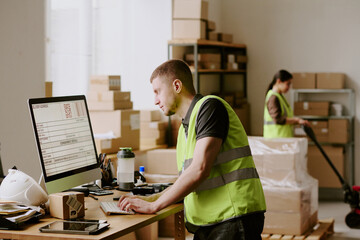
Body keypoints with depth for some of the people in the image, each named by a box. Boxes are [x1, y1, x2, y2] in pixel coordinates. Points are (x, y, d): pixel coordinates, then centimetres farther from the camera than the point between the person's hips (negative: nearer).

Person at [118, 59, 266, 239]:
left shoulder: (210, 107, -8)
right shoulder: (185, 126, 20)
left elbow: (200, 170, -17)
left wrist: (154, 206, -11)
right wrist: (148, 199, 10)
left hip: (233, 220, -8)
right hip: (206, 224, 8)